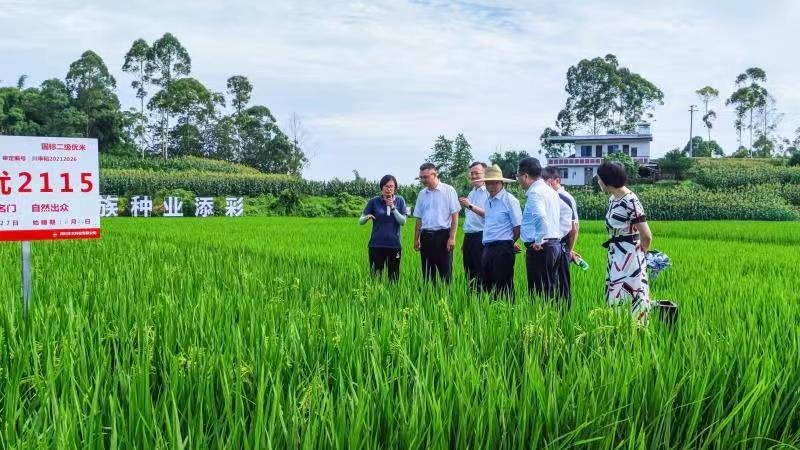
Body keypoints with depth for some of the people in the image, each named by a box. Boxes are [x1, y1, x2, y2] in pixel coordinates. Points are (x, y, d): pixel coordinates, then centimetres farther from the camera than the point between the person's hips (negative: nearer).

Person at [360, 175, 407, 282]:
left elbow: (403, 222, -4)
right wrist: (367, 217, -22)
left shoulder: (400, 201, 2)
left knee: (394, 277, 6)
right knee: (375, 276, -2)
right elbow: (360, 221, 1)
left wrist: (393, 207, -14)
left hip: (394, 245, 1)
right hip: (376, 245, -1)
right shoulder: (374, 201, -1)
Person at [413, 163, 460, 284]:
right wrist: (416, 239, 12)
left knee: (445, 272, -2)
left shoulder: (448, 190, -4)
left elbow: (455, 216, -6)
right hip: (426, 236, 5)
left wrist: (452, 237, -12)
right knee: (427, 272, 8)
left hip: (443, 235, -5)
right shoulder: (422, 194, 11)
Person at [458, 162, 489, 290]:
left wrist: (471, 206, -23)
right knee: (470, 275, 10)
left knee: (481, 275, -6)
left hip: (481, 237, -8)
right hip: (469, 238, 8)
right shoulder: (471, 193, 19)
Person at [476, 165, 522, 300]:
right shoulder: (489, 201, 15)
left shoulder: (509, 200, -9)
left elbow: (518, 226, -9)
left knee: (503, 287, -4)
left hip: (503, 248, -8)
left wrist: (510, 243, 0)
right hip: (488, 248, 8)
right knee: (486, 284, 11)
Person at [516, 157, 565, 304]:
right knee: (551, 290, 14)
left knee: (538, 292, -5)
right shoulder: (551, 191, 16)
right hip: (555, 244, 9)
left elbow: (541, 217, -30)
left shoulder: (535, 192, -14)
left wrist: (538, 241, -20)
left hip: (539, 248, -9)